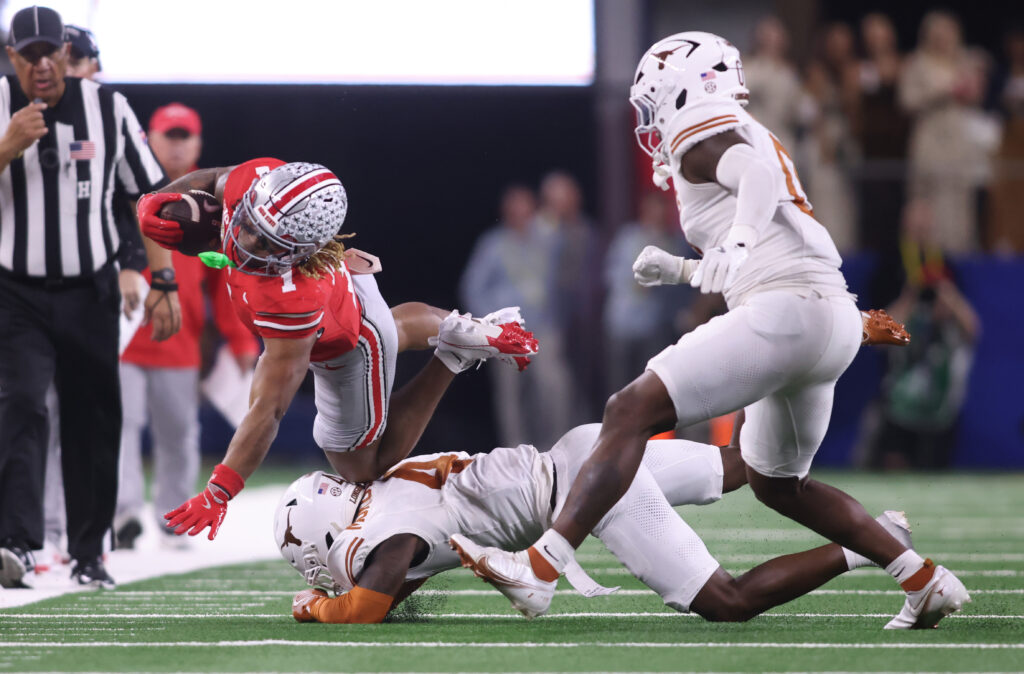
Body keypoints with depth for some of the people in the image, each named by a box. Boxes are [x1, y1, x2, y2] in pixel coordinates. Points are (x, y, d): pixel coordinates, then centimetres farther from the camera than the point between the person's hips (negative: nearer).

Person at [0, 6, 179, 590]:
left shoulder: (108, 108, 0)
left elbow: (151, 196, 4)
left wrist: (164, 282, -3)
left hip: (91, 294, 2)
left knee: (94, 423, 5)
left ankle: (89, 554, 17)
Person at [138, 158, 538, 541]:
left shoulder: (292, 300, -50)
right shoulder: (256, 179, -35)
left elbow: (268, 409, -43)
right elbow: (212, 180, -7)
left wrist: (219, 493, -42)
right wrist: (152, 202, -24)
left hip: (348, 351, -7)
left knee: (362, 466, 19)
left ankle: (451, 359, 14)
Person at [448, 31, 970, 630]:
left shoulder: (699, 134, 0)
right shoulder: (745, 135, 28)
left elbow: (759, 172, -22)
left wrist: (739, 241, -33)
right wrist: (679, 270, 34)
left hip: (786, 312, -10)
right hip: (835, 320, 10)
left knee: (632, 413, -11)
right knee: (778, 483, 26)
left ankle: (539, 569, -20)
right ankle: (927, 583, 24)